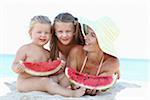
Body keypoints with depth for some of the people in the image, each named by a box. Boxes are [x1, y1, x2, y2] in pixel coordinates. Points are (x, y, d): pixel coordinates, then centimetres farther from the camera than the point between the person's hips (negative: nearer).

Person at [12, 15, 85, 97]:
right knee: (46, 81, -31)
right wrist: (17, 68, -30)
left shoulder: (47, 53, 12)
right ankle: (71, 93, -35)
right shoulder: (25, 49, -5)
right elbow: (14, 65, -6)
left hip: (41, 80, 7)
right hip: (25, 81, -7)